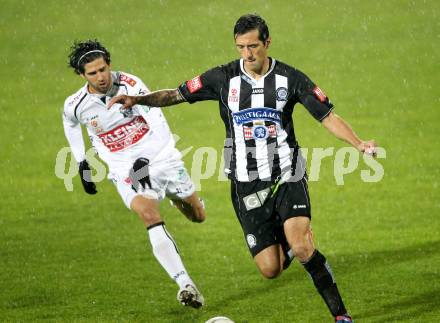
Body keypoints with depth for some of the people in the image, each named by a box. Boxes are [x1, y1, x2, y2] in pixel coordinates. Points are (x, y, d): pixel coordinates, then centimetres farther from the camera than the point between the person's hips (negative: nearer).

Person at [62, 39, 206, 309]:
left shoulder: (129, 84, -17)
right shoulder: (76, 105, -9)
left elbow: (159, 123, -22)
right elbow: (71, 124, 17)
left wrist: (144, 160, -32)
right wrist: (82, 164, 17)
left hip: (161, 158, 1)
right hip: (126, 170, -1)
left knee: (197, 216, 14)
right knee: (150, 216, -30)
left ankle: (182, 200, 56)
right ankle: (186, 285, -37)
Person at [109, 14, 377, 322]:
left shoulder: (290, 78, -4)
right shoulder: (224, 77, -2)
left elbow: (328, 116, -2)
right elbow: (176, 95, 4)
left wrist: (358, 143, -17)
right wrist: (137, 99, -11)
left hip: (287, 177, -1)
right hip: (247, 185, 2)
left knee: (301, 247, -25)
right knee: (271, 268, -4)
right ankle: (285, 241, 34)